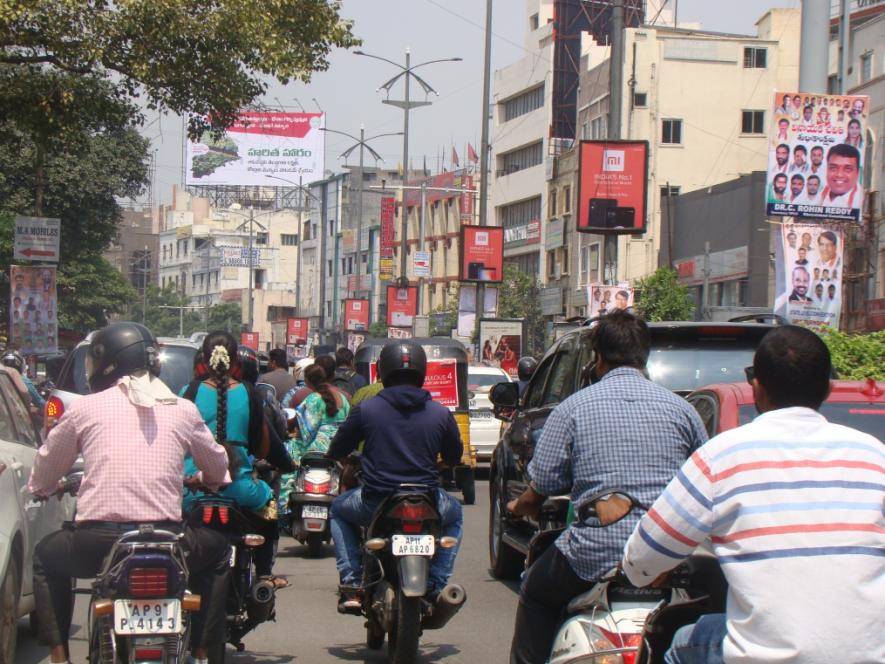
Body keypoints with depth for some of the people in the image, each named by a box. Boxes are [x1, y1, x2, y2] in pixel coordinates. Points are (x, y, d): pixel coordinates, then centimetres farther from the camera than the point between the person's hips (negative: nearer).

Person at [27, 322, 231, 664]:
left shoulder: (84, 408, 5)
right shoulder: (182, 410, 9)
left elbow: (44, 470, 16)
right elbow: (217, 467, 23)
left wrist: (41, 488, 40)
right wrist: (203, 480, 47)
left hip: (95, 545, 0)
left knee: (46, 555, 32)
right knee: (218, 551, 31)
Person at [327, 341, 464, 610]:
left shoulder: (366, 409, -3)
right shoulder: (441, 414, 0)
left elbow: (336, 451, 7)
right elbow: (454, 458, 14)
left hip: (375, 504, -1)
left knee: (339, 509, 33)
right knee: (454, 514, 35)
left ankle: (351, 585, 19)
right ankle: (436, 587, 23)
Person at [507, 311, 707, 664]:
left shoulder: (572, 409, 0)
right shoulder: (681, 408, 7)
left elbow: (542, 486, 1)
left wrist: (518, 507, 24)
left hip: (595, 557, -3)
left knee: (535, 593, 23)